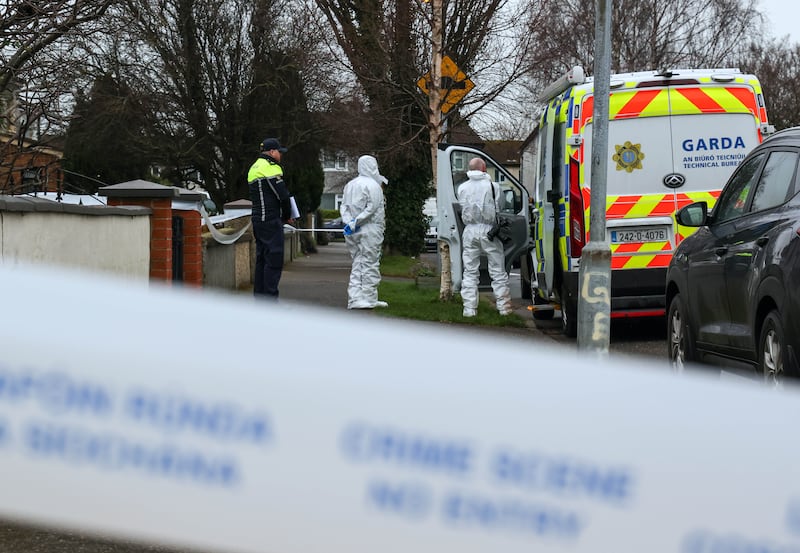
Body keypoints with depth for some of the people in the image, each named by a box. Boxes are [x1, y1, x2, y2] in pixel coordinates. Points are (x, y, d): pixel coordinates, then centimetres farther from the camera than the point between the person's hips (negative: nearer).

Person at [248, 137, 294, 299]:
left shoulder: (253, 168, 19)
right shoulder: (271, 168, -12)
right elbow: (283, 196, -16)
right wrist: (287, 216, 1)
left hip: (257, 219, 10)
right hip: (271, 221, -10)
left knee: (261, 258, 13)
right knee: (274, 259, -9)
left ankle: (259, 295, 15)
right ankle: (270, 297, -13)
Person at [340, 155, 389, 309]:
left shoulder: (350, 185, 14)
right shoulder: (373, 185, -9)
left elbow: (344, 206, 9)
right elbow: (372, 207, -17)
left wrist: (349, 222, -2)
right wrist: (356, 222, -14)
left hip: (353, 232, 7)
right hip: (370, 229, -7)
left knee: (357, 264, 10)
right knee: (370, 263, -1)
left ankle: (355, 299, 6)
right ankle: (369, 298, 1)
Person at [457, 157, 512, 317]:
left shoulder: (462, 188, 4)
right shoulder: (492, 186, -4)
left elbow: (461, 208, 5)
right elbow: (499, 209, 1)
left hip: (470, 230, 2)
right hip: (489, 230, -2)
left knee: (470, 272, 7)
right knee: (498, 271, 5)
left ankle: (469, 309, 2)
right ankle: (504, 307, 5)